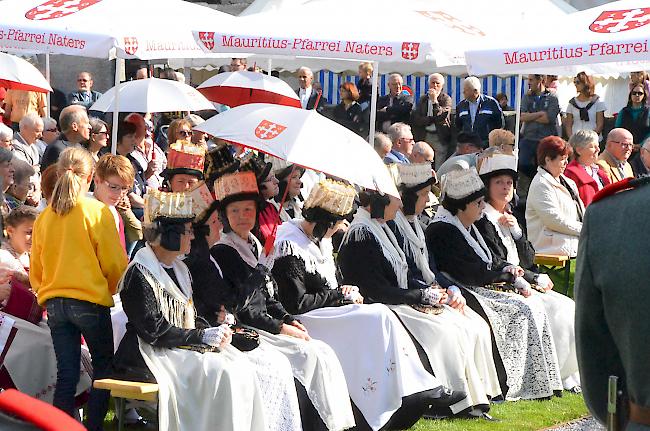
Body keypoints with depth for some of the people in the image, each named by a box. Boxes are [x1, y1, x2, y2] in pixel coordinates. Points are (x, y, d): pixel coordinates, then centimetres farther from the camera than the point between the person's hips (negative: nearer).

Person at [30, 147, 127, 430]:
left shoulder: (44, 217, 3)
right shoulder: (98, 212, -9)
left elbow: (35, 271, 10)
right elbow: (115, 263, -6)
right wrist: (112, 289, 14)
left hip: (54, 303, 4)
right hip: (91, 300, -4)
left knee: (66, 375, 7)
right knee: (104, 368, 11)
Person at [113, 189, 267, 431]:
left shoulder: (180, 270, 18)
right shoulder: (139, 274, -11)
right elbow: (154, 331, -16)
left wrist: (214, 333, 0)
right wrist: (202, 337, -17)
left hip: (182, 347, 8)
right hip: (150, 357, -8)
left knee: (240, 367, -14)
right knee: (220, 373, -26)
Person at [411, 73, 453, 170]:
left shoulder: (446, 99, 4)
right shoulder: (423, 99, 15)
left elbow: (441, 117, -10)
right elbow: (415, 118, 5)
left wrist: (434, 100, -13)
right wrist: (431, 119, -7)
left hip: (440, 137, -3)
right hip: (424, 137, 3)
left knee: (440, 168, -10)